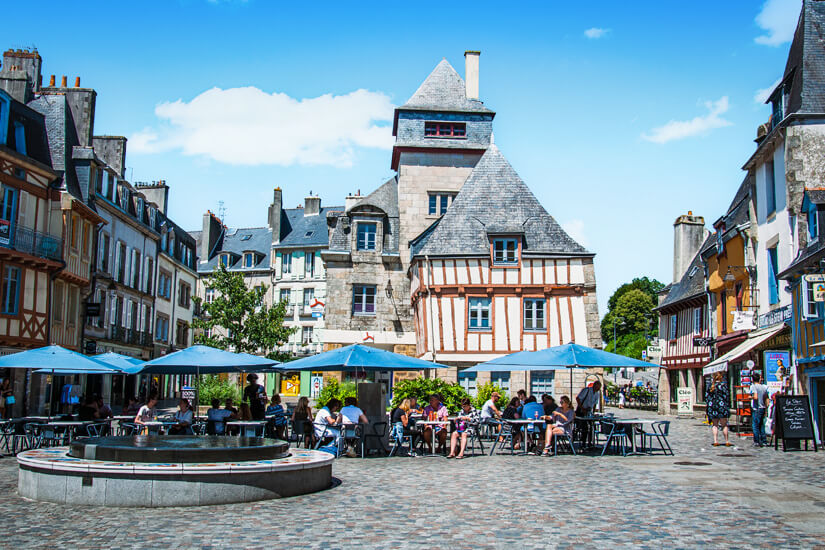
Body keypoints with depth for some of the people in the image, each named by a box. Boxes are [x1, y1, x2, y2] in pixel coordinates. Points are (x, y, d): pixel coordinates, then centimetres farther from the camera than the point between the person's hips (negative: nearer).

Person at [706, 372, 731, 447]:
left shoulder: (710, 386, 8)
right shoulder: (723, 385, -7)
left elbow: (706, 396, 9)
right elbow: (727, 396, -9)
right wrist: (728, 406, -2)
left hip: (712, 407, 4)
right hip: (722, 406, -4)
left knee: (715, 425, 10)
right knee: (724, 425, 4)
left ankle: (715, 441, 6)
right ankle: (726, 442, 9)